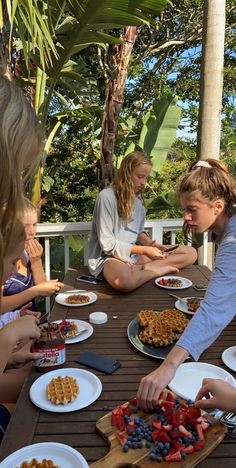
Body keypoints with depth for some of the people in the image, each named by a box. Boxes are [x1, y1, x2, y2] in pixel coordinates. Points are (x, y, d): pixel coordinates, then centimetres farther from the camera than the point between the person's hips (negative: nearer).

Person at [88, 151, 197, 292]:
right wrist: (144, 250, -19)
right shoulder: (107, 196, -14)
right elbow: (107, 244, -15)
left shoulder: (138, 198, 8)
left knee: (191, 253, -4)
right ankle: (157, 269, -15)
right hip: (110, 256, -7)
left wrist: (148, 243, -7)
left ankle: (148, 268, -19)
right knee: (124, 281, -43)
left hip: (135, 253, 7)